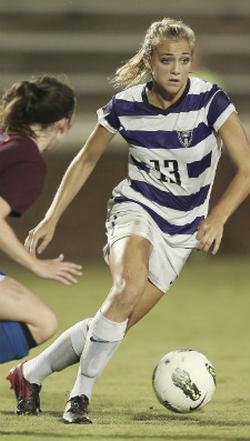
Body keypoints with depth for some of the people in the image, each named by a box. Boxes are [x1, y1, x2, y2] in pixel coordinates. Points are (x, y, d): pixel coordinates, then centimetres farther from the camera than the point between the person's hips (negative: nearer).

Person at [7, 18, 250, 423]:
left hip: (182, 229, 1)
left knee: (113, 325, -2)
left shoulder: (210, 101, -17)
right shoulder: (126, 105, -11)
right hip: (135, 208, -1)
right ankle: (80, 397, -21)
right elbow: (86, 160, 5)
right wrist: (52, 217, 1)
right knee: (128, 287, -32)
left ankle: (29, 374, 20)